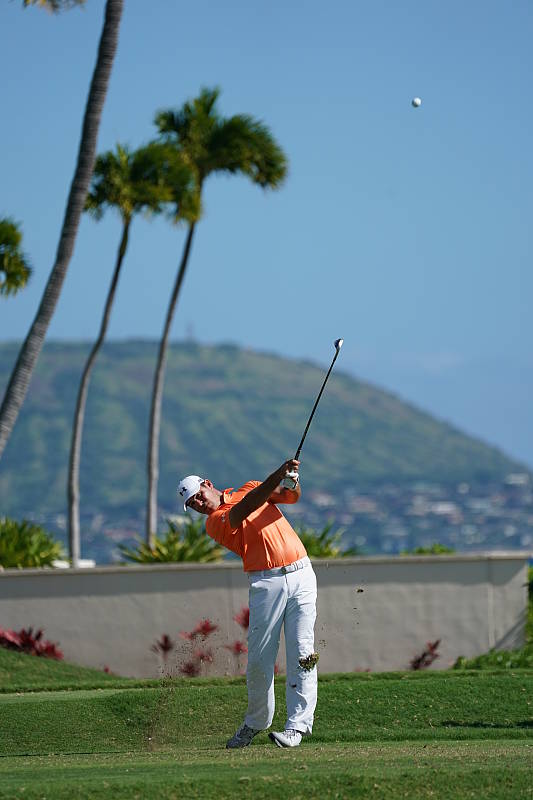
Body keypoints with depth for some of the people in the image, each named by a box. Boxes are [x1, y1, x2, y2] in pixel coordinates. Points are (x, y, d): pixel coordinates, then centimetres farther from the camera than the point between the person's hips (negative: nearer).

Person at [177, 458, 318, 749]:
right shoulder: (215, 523, 1)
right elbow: (247, 508, -15)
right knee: (259, 659, -3)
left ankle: (297, 725, -10)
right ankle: (255, 722, 17)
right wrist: (278, 475, -25)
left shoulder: (249, 488, 16)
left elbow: (291, 496, 7)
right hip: (266, 583, -1)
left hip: (300, 575, 1)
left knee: (301, 653, -9)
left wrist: (292, 482, -17)